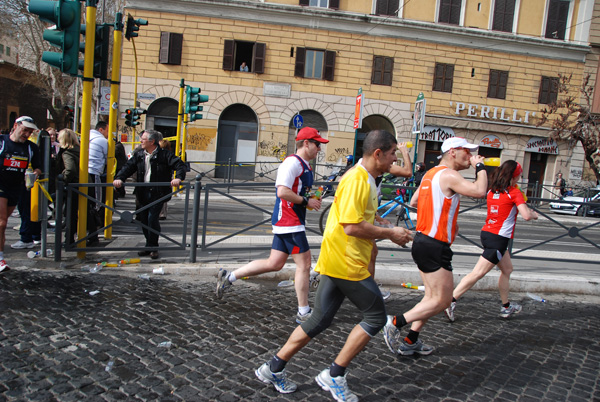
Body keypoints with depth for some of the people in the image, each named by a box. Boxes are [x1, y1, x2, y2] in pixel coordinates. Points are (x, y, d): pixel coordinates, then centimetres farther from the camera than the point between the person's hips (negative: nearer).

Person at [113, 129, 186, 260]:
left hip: (158, 192, -5)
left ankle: (153, 248, 4)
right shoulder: (139, 155, 10)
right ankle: (149, 246, 24)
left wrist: (178, 177, -28)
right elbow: (128, 167, 3)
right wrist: (119, 178, -14)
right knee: (143, 219, 8)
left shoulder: (164, 155, -6)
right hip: (143, 192, 6)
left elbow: (179, 165, -11)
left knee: (152, 218, -11)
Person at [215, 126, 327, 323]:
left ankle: (228, 277, 20)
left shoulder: (305, 166, 19)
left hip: (287, 222, 10)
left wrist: (314, 196, 11)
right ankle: (303, 313, 10)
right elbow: (283, 191, -24)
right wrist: (306, 201, -16)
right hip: (289, 221, -10)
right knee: (304, 263, -3)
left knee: (274, 264, 12)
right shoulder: (293, 162, -14)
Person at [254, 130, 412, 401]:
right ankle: (334, 376, 10)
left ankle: (274, 368, 22)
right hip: (346, 264, -10)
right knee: (375, 317, 2)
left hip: (339, 261, 10)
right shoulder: (356, 179, -17)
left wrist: (388, 235, 16)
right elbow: (352, 226, -23)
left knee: (320, 320, 13)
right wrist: (389, 233, -13)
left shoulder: (365, 180, 17)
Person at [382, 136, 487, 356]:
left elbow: (413, 201, 24)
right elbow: (479, 191, -25)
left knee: (433, 296, 16)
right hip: (434, 247, -10)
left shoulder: (430, 174, 15)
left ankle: (410, 341, 20)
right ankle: (395, 323, 0)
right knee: (443, 300, -1)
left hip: (422, 241, 10)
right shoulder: (448, 175, -13)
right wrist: (480, 166, -9)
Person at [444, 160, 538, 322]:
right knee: (478, 273, -9)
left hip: (487, 233, 8)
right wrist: (534, 214, 5)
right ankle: (450, 301, -13)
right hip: (499, 238, -8)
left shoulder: (492, 191, 10)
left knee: (507, 269, 23)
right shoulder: (515, 192, -9)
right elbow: (526, 216, -17)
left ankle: (506, 307, 34)